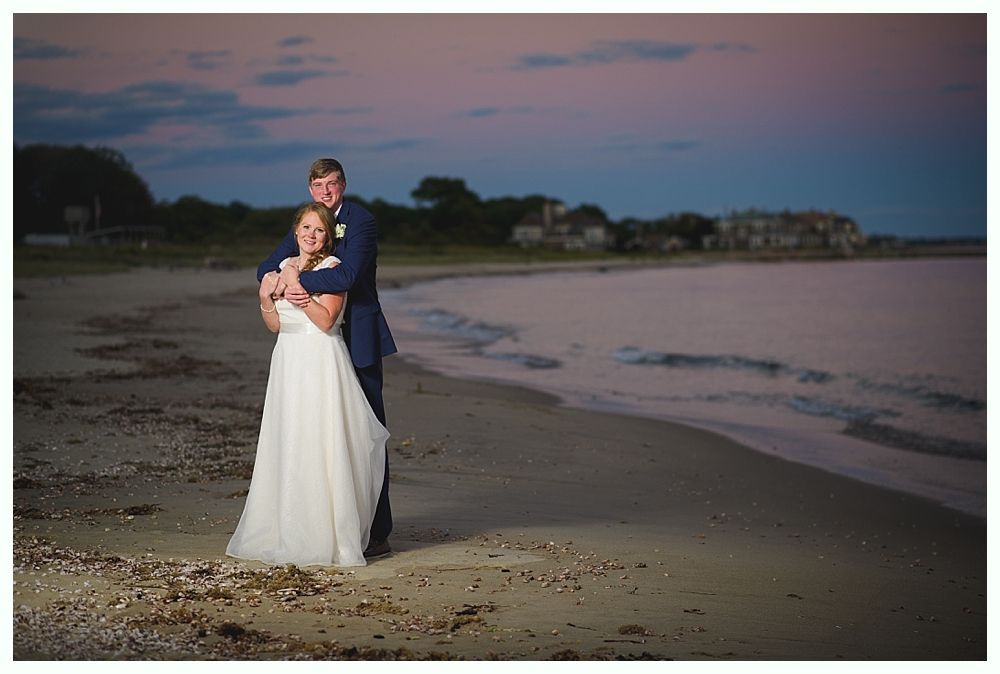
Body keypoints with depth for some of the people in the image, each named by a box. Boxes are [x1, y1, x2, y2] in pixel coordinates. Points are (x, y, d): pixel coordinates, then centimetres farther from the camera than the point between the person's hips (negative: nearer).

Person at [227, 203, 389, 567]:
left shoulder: (333, 268, -3)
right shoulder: (283, 267, 14)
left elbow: (326, 319, -12)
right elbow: (275, 325, 10)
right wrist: (266, 299, -8)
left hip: (321, 364, -6)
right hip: (288, 362, 6)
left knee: (320, 449, -7)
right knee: (285, 448, 6)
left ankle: (325, 536, -3)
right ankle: (284, 533, 12)